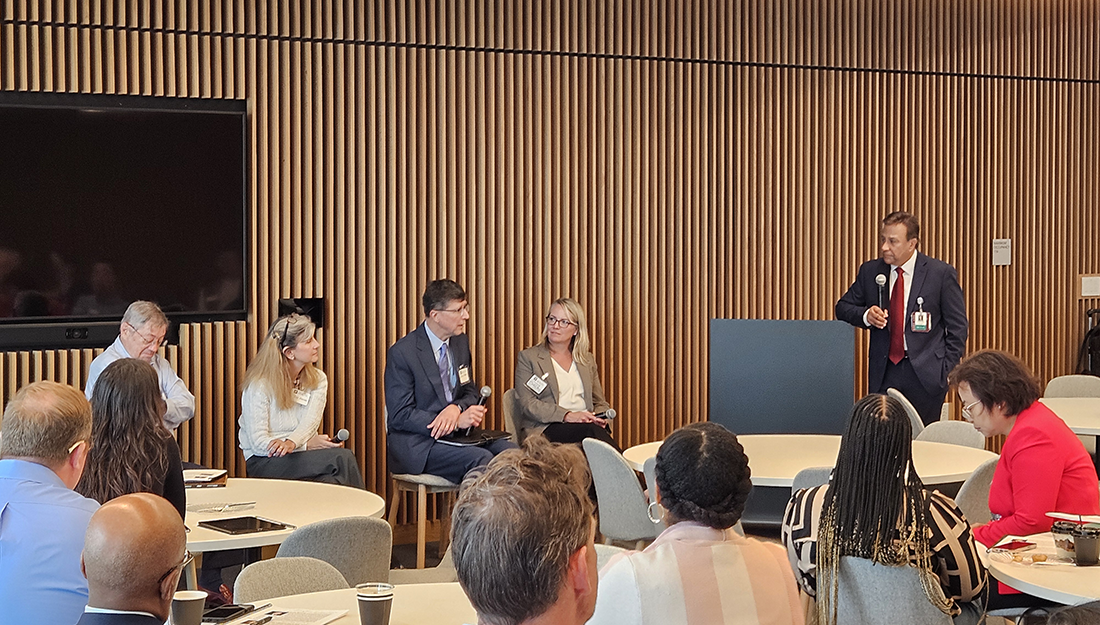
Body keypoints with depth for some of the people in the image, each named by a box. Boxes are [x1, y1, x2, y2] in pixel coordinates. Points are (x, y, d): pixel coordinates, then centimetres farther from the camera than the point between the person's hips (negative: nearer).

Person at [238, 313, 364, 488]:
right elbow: (258, 441, -13)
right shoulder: (259, 386, -7)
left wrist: (291, 442, -30)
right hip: (265, 463, -5)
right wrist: (308, 444, -22)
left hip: (302, 455, 5)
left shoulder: (318, 380, 9)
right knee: (343, 458, -29)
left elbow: (310, 421, -7)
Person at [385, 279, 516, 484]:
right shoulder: (402, 352, -11)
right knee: (480, 458, -31)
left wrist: (455, 409, -10)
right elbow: (400, 416, -14)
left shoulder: (461, 342, 11)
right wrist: (458, 421, -21)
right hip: (416, 443, -7)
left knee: (509, 451, -20)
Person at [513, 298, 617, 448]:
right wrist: (567, 416, -17)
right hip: (545, 429, -4)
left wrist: (601, 418, -4)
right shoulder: (528, 357, 8)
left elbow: (600, 403, 23)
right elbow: (527, 404, -3)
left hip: (585, 424, 4)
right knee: (592, 431, -36)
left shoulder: (587, 360, 22)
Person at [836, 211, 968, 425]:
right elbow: (843, 307, 14)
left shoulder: (941, 273, -1)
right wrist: (866, 315, -8)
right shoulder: (870, 271, 7)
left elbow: (957, 326, 2)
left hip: (925, 374, -2)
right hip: (883, 373, 3)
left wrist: (948, 370, -4)